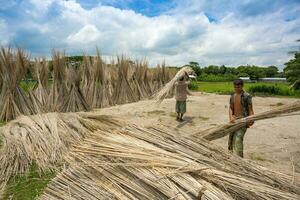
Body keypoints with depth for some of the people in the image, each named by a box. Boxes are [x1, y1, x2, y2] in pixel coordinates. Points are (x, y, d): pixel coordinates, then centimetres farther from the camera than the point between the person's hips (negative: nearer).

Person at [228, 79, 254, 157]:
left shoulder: (247, 96, -7)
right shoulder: (232, 96, 9)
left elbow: (250, 109, -9)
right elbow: (231, 108, 5)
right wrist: (231, 117, -13)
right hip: (234, 120, 6)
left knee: (238, 138, -18)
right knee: (231, 138, 10)